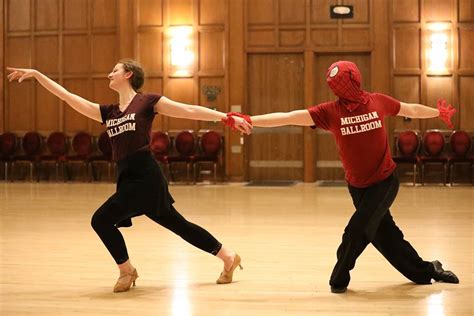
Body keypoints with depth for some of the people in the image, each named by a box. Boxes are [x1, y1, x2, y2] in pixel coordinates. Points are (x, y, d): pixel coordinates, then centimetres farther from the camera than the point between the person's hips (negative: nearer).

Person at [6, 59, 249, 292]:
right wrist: (36, 74, 12)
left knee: (101, 220, -8)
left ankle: (126, 270, 13)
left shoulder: (147, 101, -1)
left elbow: (189, 110, -4)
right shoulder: (107, 112, 16)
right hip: (129, 178, 7)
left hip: (144, 176, -7)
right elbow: (67, 96, 15)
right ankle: (228, 256, 25)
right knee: (177, 224, 13)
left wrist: (228, 118, -10)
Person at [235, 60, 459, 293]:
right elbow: (289, 117, -15)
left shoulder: (379, 102, -5)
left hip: (384, 182, -1)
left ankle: (339, 278, 10)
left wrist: (439, 113, 25)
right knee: (384, 234, 7)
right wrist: (249, 121, -23)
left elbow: (411, 110, 14)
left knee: (357, 230, -14)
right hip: (358, 186, 1)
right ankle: (425, 271, 29)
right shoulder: (330, 111, -8)